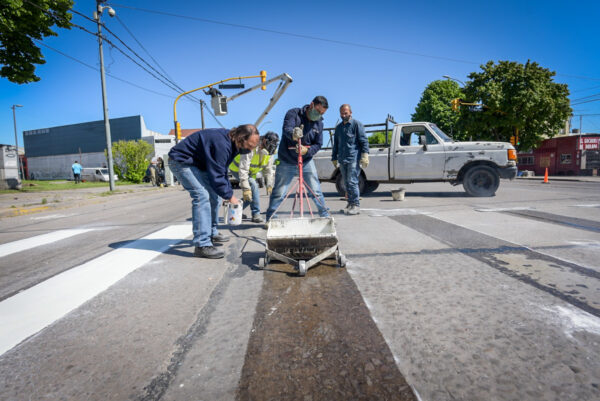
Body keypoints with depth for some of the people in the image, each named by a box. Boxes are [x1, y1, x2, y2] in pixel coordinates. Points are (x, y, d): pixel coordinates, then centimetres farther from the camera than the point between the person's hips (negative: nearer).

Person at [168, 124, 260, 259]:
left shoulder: (230, 143, 1)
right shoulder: (221, 144, -31)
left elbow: (222, 171, 10)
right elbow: (216, 175, -28)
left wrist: (229, 192, 5)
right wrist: (229, 196, -18)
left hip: (197, 163, 10)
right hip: (181, 161, -10)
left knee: (214, 196, 10)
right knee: (202, 196, -23)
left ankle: (212, 233, 26)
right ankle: (202, 245, -24)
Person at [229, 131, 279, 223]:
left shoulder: (270, 152, -13)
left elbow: (268, 170, -3)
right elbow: (243, 169, -39)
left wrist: (269, 185, -9)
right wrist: (245, 188, -42)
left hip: (251, 172, 8)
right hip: (237, 169, -8)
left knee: (251, 193, 2)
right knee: (253, 186, -27)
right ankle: (256, 214, -21)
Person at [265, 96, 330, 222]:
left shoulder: (319, 123, 4)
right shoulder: (293, 113, -10)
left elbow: (318, 144, 1)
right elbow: (286, 129, -28)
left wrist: (306, 150, -20)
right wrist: (293, 134, -52)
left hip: (307, 162, 4)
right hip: (286, 162, -3)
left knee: (316, 191, 7)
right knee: (279, 193, 0)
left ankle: (325, 215, 22)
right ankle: (270, 219, 14)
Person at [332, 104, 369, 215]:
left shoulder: (357, 124, 3)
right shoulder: (338, 127, 21)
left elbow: (364, 141, -5)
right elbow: (335, 144, 26)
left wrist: (365, 155, -14)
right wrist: (334, 158, 22)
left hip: (354, 158, -6)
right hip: (342, 160, 6)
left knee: (352, 182, -12)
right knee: (347, 183, 8)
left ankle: (356, 205, -8)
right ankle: (350, 203, 16)